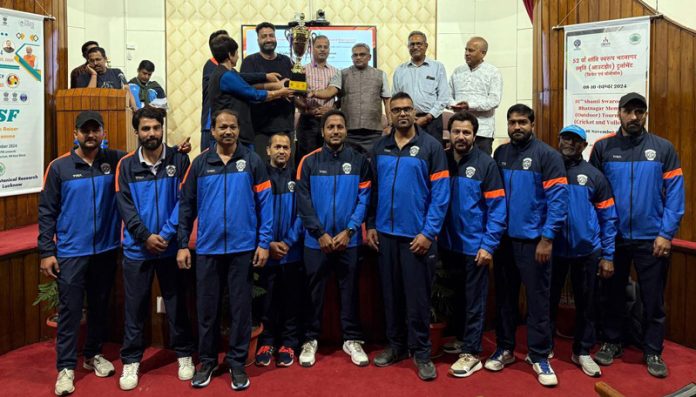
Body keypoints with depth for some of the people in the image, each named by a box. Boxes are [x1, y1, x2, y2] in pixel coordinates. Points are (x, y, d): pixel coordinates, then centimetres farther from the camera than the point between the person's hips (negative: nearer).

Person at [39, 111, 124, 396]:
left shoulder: (115, 161, 1)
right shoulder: (59, 167, -3)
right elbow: (46, 212, -2)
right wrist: (46, 251, -6)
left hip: (106, 250, 2)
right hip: (70, 253, -2)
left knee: (100, 306, 15)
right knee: (70, 311, 1)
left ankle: (93, 355, 32)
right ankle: (66, 367, 12)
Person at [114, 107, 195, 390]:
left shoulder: (179, 159, -2)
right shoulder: (126, 165, 1)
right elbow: (125, 207, -4)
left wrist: (166, 234, -15)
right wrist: (145, 237, -14)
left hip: (171, 246, -1)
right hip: (137, 249, 1)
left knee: (177, 303, 10)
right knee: (135, 307, 8)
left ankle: (184, 355, 25)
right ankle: (131, 361, 21)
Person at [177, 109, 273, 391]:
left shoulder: (252, 161, 0)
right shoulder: (200, 163, 4)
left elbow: (264, 203, -2)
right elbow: (186, 205, 6)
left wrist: (264, 242, -6)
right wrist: (182, 244, 2)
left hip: (243, 248, -1)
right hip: (207, 248, 1)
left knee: (240, 307, 7)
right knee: (207, 307, 10)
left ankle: (237, 362, 21)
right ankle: (207, 361, 26)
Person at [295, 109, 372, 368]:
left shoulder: (359, 161, 3)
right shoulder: (309, 162, 1)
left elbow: (364, 199, -2)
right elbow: (303, 201, -4)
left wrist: (348, 231, -12)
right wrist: (320, 234, -11)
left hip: (349, 240, 1)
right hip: (316, 241, 0)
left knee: (350, 291, 9)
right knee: (314, 292, 8)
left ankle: (352, 339, 21)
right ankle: (310, 340, 21)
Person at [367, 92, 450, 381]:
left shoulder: (431, 146, -5)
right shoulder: (380, 148, 9)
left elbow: (440, 193, -9)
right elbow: (372, 189, 11)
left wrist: (428, 232, -14)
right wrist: (370, 225, 4)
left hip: (416, 235, -4)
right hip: (385, 234, 4)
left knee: (417, 296, 2)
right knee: (390, 293, 13)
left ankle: (421, 352, 16)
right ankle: (396, 344, 28)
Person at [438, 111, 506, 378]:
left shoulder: (486, 164, -9)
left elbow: (497, 208, -10)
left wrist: (489, 245, -15)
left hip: (475, 246, -4)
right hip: (448, 244, 4)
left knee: (474, 300, 5)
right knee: (458, 294, 19)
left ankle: (471, 353, 13)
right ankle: (461, 338, 36)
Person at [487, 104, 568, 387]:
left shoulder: (547, 155, -6)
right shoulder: (500, 154, 8)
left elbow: (558, 198, -12)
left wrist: (547, 238, -16)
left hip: (533, 240, -4)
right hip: (503, 237, 5)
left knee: (537, 298, 2)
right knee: (504, 296, 13)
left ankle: (539, 356, 14)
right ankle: (504, 348, 27)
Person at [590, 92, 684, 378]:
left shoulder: (663, 148, -1)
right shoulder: (603, 148, 1)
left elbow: (674, 194, -4)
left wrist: (666, 233, -11)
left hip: (651, 238, -1)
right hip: (612, 237, 1)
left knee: (653, 299, 8)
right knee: (611, 294, 14)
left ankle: (653, 352, 24)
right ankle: (611, 343, 31)